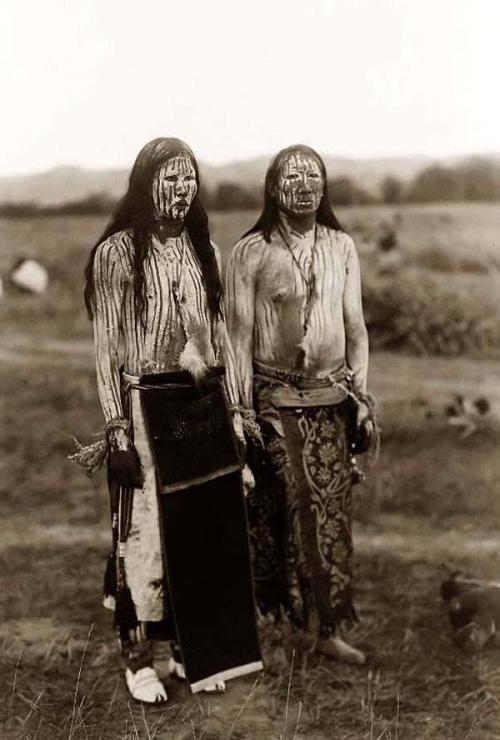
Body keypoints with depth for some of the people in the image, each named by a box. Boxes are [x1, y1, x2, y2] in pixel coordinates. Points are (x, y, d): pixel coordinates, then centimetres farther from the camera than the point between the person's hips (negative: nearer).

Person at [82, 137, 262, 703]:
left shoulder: (203, 250, 10)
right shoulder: (117, 253, -6)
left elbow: (219, 334, 14)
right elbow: (107, 347, -7)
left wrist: (233, 411, 11)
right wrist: (117, 426, -12)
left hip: (205, 406, 6)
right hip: (148, 407, -5)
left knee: (207, 532, 10)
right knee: (146, 534, 1)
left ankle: (194, 652, 24)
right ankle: (138, 658, 15)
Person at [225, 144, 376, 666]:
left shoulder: (341, 247, 7)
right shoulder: (251, 253, -5)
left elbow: (355, 327, 10)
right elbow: (239, 336, -5)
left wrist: (362, 396, 6)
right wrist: (243, 411, -8)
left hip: (332, 396, 4)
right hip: (275, 398, -3)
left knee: (332, 510, 5)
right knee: (281, 510, 1)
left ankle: (327, 628, 13)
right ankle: (297, 618, 16)